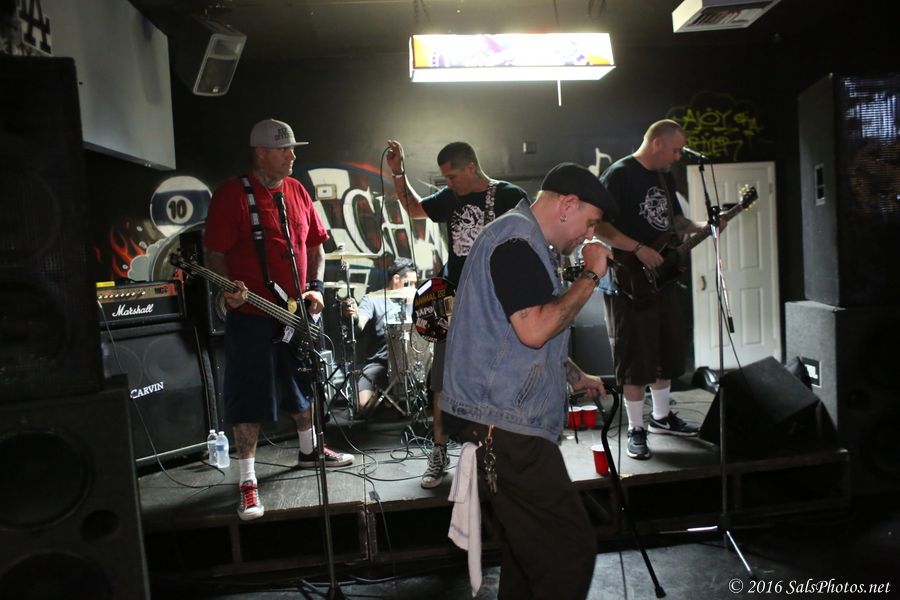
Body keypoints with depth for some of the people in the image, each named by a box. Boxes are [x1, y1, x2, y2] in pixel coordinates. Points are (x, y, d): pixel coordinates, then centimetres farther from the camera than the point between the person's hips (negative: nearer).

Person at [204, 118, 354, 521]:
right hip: (251, 314, -6)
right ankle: (248, 481, 11)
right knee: (249, 398, -1)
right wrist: (228, 288, -28)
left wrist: (315, 287, 2)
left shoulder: (296, 190, 9)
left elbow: (315, 244, 14)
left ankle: (308, 450, 42)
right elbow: (215, 252, -11)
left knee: (303, 383, 21)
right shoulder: (232, 193, -10)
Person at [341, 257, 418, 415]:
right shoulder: (373, 299, -3)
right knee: (362, 406, -24)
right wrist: (354, 316, -46)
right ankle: (380, 393, 6)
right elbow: (360, 324, -21)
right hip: (379, 362, -5)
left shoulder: (411, 301, 16)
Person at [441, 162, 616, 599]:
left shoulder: (526, 243, 21)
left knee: (529, 544, 18)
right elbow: (534, 329, -24)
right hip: (503, 423, -11)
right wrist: (591, 276, -13)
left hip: (508, 420, 11)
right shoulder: (516, 239, -13)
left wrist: (575, 376, 31)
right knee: (571, 546, -9)